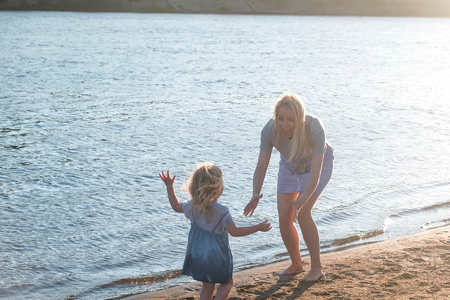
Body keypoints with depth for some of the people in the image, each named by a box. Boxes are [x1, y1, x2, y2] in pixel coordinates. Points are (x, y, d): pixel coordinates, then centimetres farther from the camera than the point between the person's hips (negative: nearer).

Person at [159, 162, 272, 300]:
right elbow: (234, 231, -23)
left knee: (207, 285, 19)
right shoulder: (221, 211, -22)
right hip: (217, 257, -5)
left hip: (197, 256, 5)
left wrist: (169, 186, 23)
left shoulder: (192, 207, -5)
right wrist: (258, 227, -19)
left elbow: (176, 206, 14)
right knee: (227, 283, 15)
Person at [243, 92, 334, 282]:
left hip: (319, 163, -4)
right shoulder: (270, 130, -31)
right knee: (284, 216, -3)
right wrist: (256, 194, -45)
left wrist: (300, 203, -46)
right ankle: (296, 264, 19)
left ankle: (316, 267, -2)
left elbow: (315, 173, -39)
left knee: (303, 213, -18)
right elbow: (262, 166, -29)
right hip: (290, 165, 4)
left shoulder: (314, 129, -40)